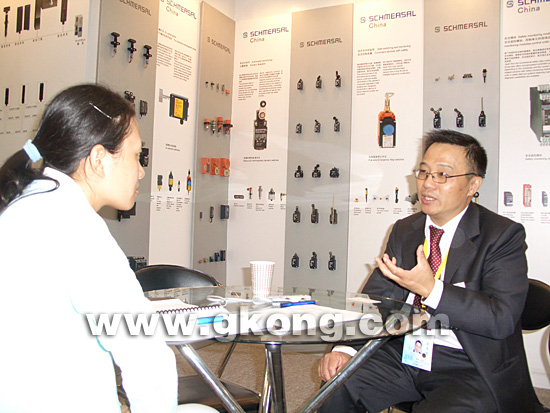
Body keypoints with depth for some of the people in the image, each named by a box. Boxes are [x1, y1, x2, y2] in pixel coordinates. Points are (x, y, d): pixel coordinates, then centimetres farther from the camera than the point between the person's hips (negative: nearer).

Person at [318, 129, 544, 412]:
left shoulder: (504, 235, -7)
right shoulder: (403, 231, 9)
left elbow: (502, 319, -18)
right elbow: (373, 298, 5)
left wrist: (431, 289, -28)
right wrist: (345, 348, -12)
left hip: (472, 368, -4)